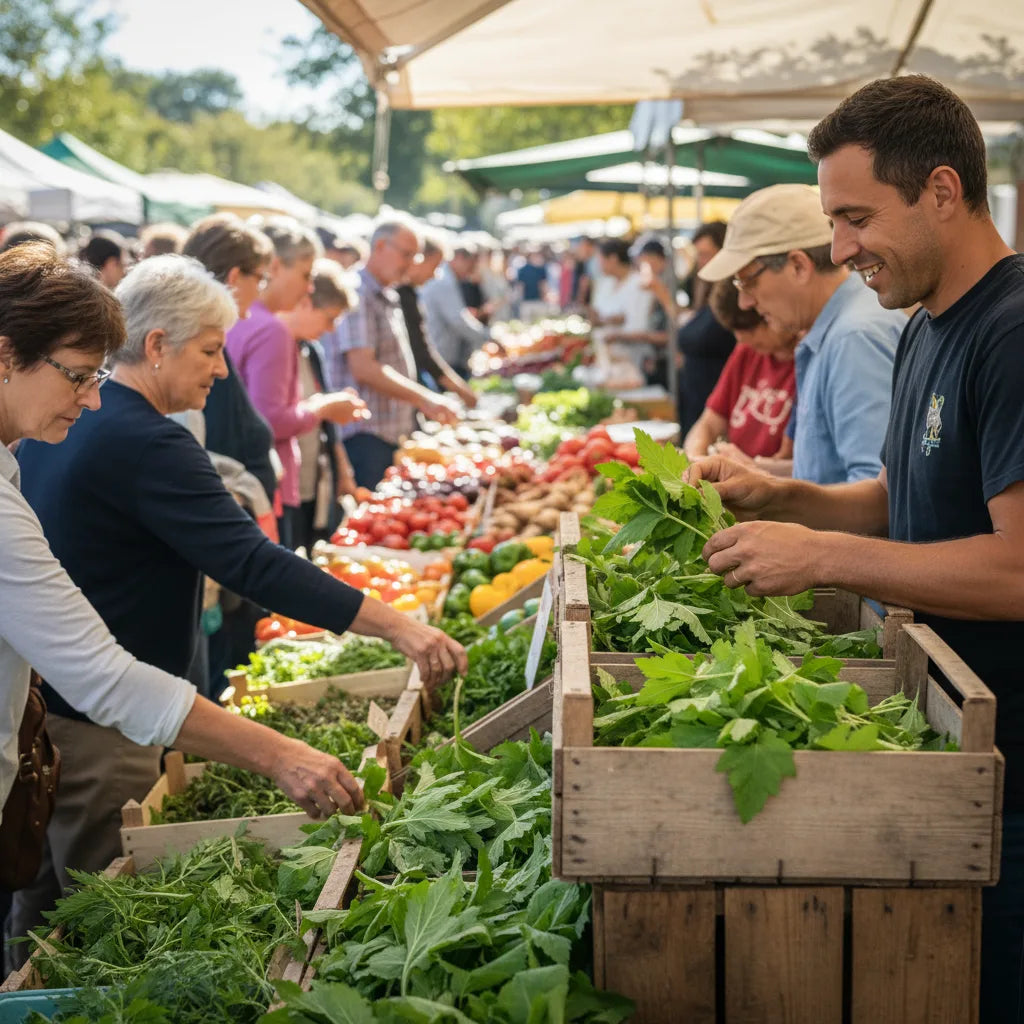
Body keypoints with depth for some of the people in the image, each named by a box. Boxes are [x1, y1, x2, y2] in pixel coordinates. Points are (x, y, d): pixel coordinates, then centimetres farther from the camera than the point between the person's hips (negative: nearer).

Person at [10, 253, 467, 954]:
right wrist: (397, 627, -30)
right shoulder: (146, 444, -22)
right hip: (97, 724, -10)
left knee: (44, 899, 21)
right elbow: (254, 566, -29)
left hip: (38, 703, 10)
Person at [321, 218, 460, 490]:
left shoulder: (387, 299, 20)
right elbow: (363, 369, -21)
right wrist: (425, 398, -23)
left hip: (392, 435, 10)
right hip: (364, 437, -9)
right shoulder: (357, 296, -12)